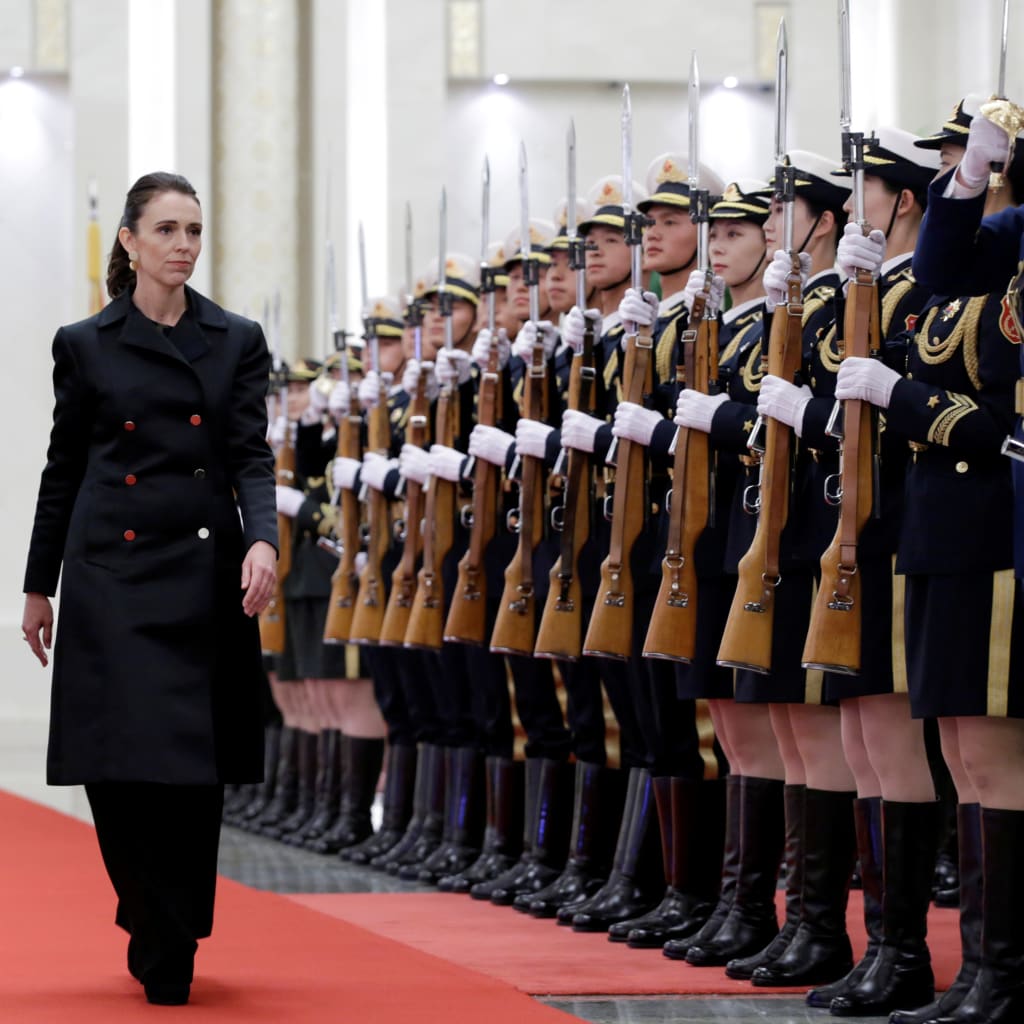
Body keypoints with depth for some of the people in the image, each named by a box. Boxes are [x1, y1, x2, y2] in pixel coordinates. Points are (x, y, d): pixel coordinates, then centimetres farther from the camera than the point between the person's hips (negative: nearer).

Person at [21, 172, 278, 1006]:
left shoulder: (237, 342, 7)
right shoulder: (85, 345, 5)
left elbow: (252, 457, -1)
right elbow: (63, 470, 10)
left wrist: (264, 540, -20)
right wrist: (39, 587, 11)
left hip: (209, 576, 1)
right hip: (115, 576, -1)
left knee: (197, 772, 2)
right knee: (123, 765, -10)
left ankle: (168, 946, 16)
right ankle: (162, 940, 4)